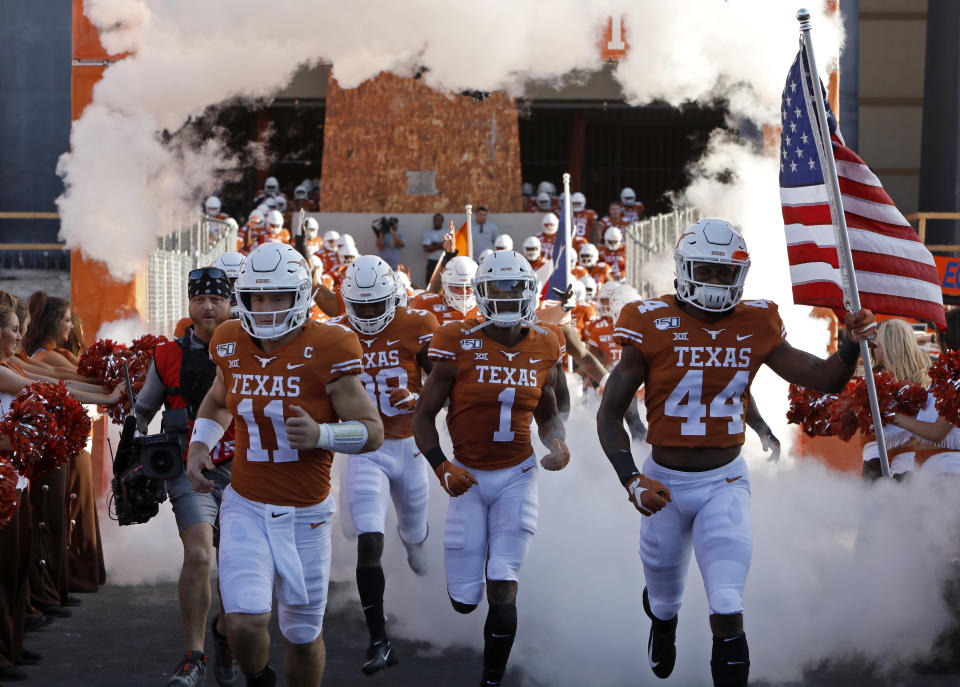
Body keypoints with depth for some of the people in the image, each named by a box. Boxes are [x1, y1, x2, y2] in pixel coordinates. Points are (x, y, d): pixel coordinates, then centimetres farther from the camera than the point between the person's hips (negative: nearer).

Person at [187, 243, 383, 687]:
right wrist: (199, 445, 4)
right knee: (246, 624, -16)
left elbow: (373, 431, -10)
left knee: (303, 637, 10)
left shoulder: (325, 352, -14)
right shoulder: (232, 347, -1)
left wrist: (321, 436, -28)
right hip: (246, 507, 2)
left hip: (305, 515, -1)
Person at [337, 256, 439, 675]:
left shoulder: (417, 327, -7)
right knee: (369, 543, -17)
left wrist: (417, 397, -21)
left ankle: (413, 539, 64)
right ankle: (379, 643, -13)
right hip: (366, 451, -1)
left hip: (409, 446, 1)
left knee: (414, 529, 21)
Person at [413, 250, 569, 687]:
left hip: (518, 477, 1)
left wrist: (557, 443, -8)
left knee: (503, 591, -11)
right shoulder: (460, 345, -11)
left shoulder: (543, 350, -1)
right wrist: (441, 467, -18)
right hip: (469, 477, -1)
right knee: (464, 601, 4)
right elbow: (424, 415, -4)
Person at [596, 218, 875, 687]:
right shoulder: (653, 327, -10)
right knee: (664, 606, 18)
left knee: (727, 610, -15)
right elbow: (610, 414, -7)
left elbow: (825, 379, 0)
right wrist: (632, 481, -19)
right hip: (665, 484, 0)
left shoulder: (755, 327, -2)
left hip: (725, 481, 1)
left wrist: (851, 346, -20)